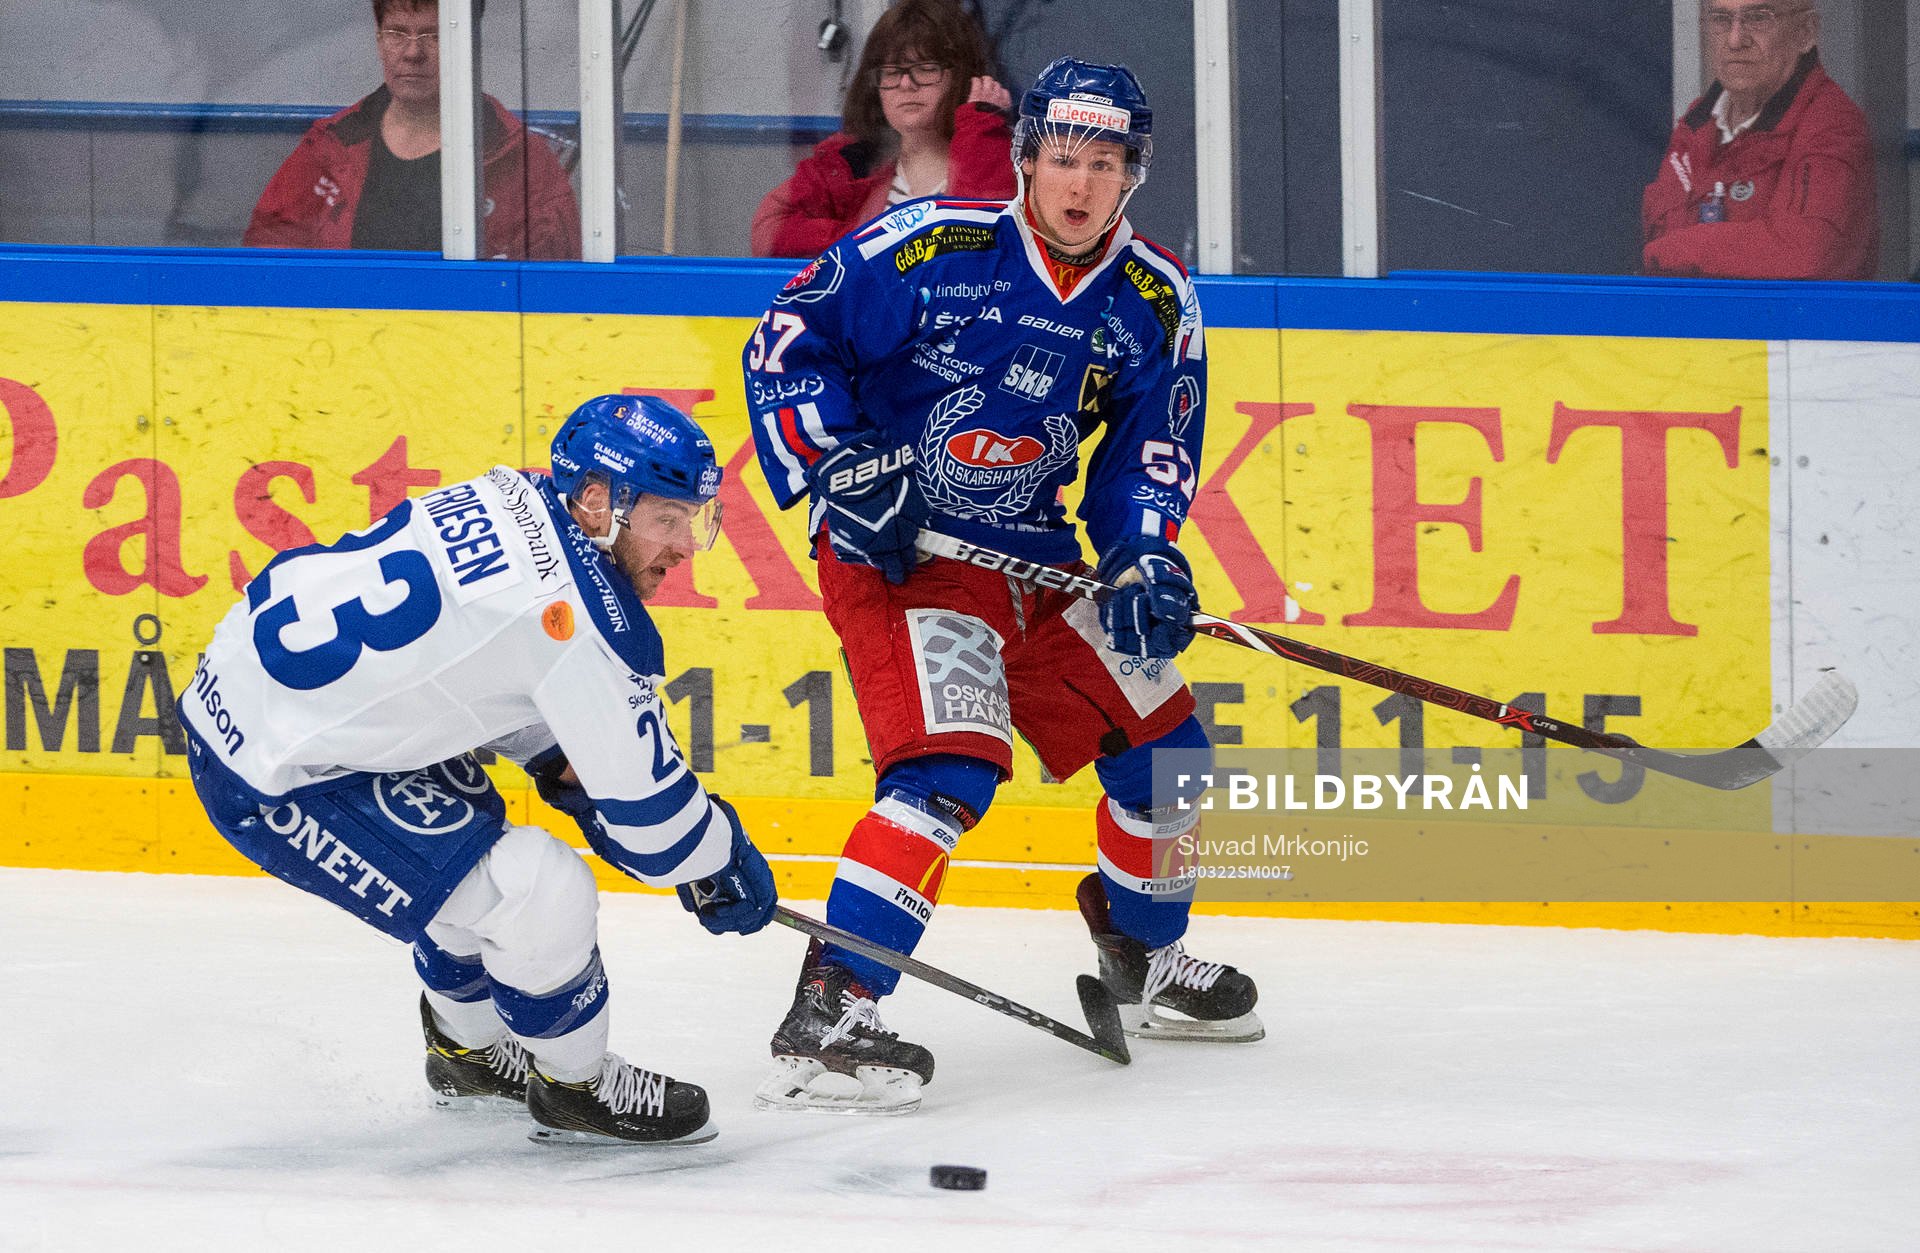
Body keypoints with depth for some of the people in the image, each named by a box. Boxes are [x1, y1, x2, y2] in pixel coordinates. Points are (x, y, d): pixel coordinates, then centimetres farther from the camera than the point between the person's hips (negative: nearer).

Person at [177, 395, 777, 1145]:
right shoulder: (573, 605, -23)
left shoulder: (512, 504, 3)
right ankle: (574, 1088, 12)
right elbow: (644, 801, -14)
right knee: (541, 893, -12)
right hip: (274, 782, -10)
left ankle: (470, 1054, 51)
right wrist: (727, 867, 3)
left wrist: (559, 766, 17)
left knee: (469, 825, 32)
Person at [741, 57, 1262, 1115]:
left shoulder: (1155, 304, 1)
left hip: (1031, 556, 7)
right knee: (949, 765, -26)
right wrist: (839, 465, -18)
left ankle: (1144, 959, 40)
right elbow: (786, 342, -8)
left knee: (1158, 738, 13)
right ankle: (826, 1018, -29)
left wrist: (1144, 559, -11)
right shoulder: (927, 248, -15)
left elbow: (1152, 452, 6)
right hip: (892, 548, -7)